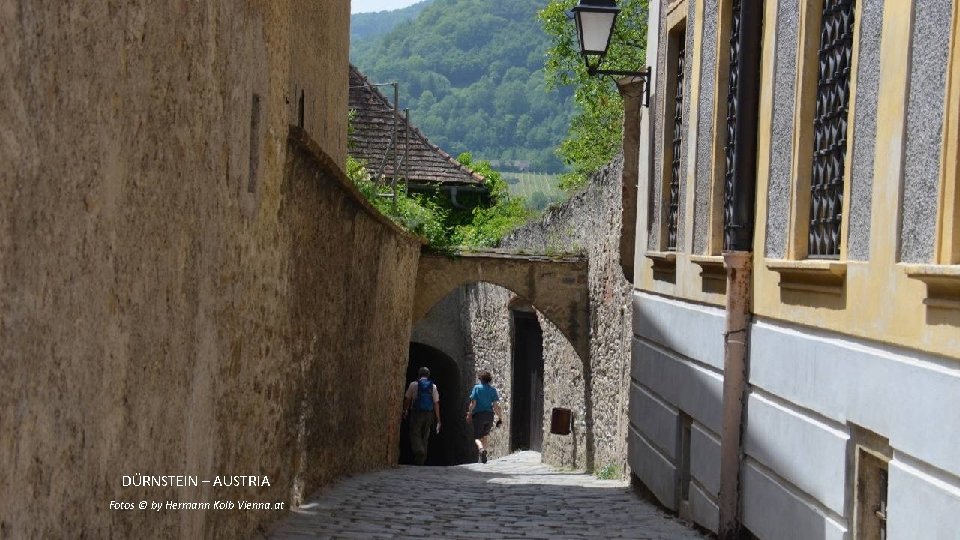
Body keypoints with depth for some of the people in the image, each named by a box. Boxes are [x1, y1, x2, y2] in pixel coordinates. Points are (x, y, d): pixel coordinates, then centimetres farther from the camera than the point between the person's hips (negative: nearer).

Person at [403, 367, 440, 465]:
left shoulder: (414, 384, -1)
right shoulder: (433, 386, 5)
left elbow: (407, 399, 6)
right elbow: (436, 403, 1)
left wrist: (405, 411, 24)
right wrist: (438, 420, 4)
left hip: (417, 413, -3)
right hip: (429, 414, 3)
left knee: (415, 434, -1)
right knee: (425, 436, 12)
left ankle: (419, 451, -28)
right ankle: (422, 459, 13)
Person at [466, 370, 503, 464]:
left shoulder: (477, 388, -4)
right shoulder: (493, 390, 4)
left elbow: (473, 403, -8)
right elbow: (496, 405, -2)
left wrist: (469, 415, 1)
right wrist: (500, 417, 4)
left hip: (479, 414, -3)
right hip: (489, 415, 4)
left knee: (477, 437, -1)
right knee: (484, 437, 18)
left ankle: (481, 449, -31)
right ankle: (483, 457, 15)